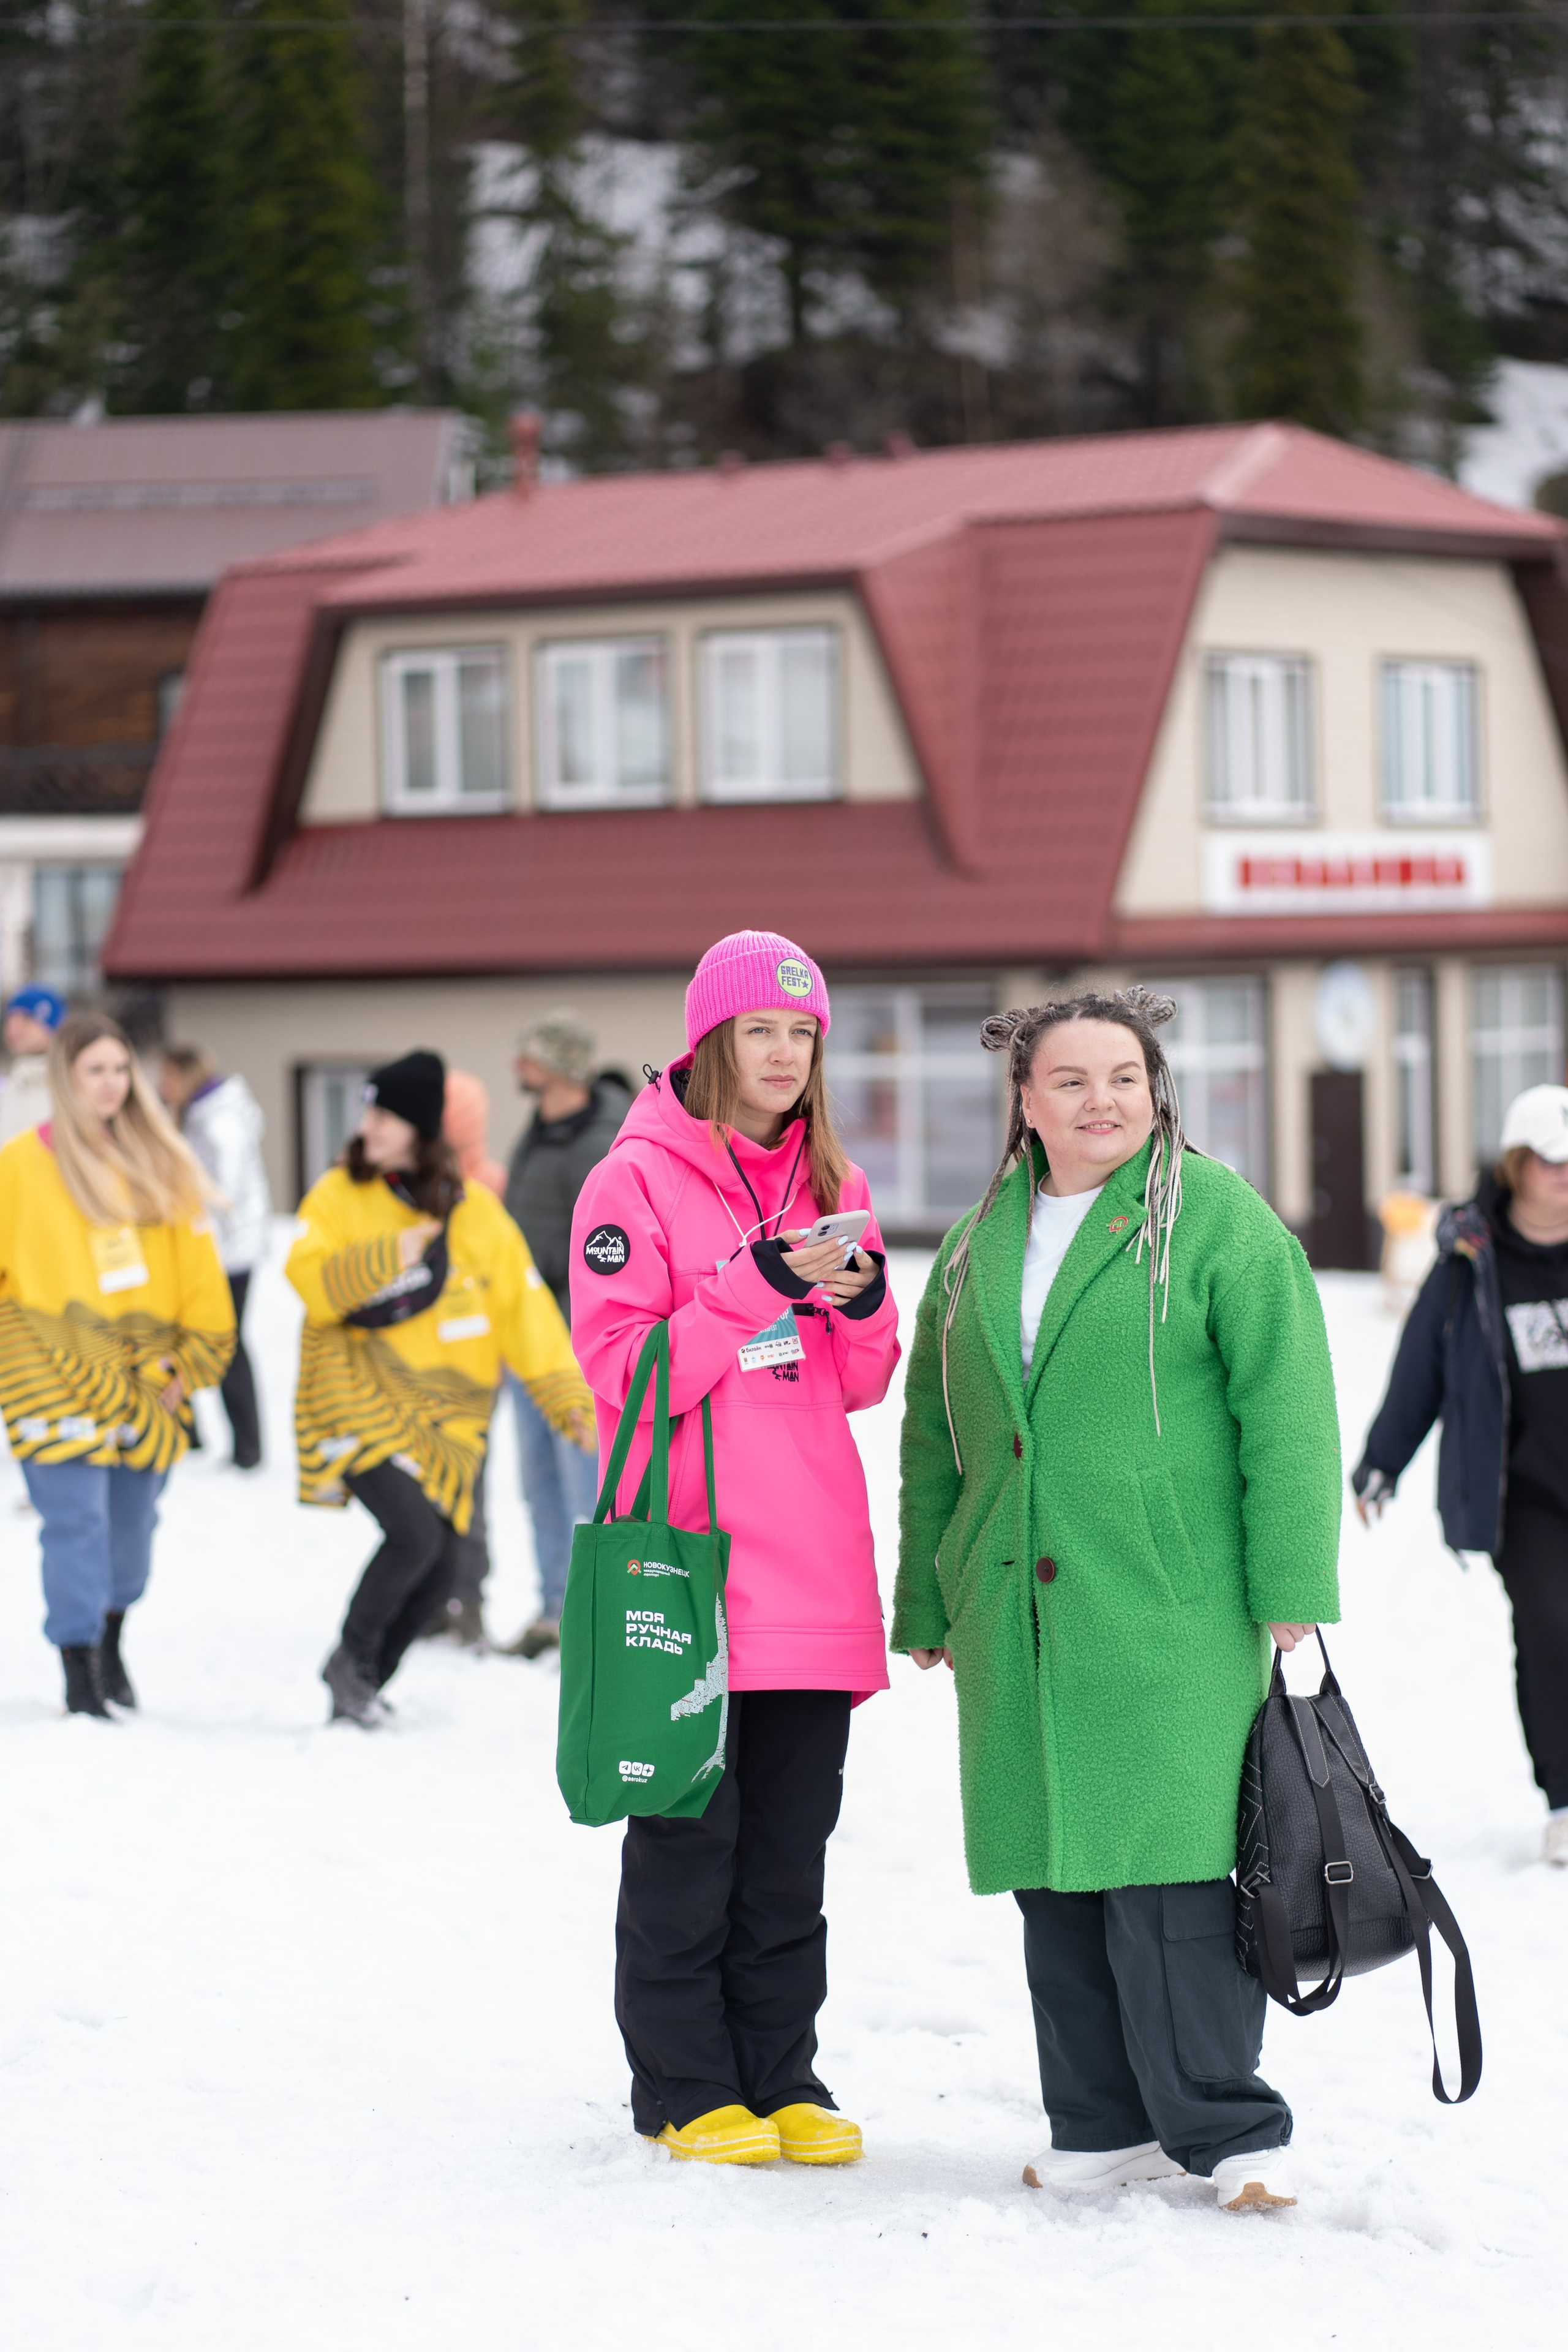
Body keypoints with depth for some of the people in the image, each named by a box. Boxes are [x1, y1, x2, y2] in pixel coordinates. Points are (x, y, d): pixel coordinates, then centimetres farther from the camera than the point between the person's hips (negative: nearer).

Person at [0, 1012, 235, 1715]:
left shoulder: (157, 1162, 8)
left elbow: (197, 1267, 10)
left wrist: (193, 1361, 6)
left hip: (144, 1383, 4)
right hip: (59, 1384, -4)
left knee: (133, 1520, 12)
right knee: (77, 1520, -12)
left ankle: (110, 1645, 35)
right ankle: (80, 1677, -5)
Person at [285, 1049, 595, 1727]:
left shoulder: (475, 1212, 4)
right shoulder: (339, 1194, 0)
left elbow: (523, 1309, 2)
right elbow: (309, 1279, -12)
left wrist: (570, 1401, -4)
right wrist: (386, 1258, -24)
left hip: (444, 1412, 4)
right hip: (360, 1400, -4)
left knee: (435, 1573, 4)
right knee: (414, 1535, -22)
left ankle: (362, 1689, 23)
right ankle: (351, 1660, 0)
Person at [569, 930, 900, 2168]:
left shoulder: (829, 1182, 14)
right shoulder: (637, 1181, -3)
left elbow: (859, 1385, 14)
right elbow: (624, 1368, -11)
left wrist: (862, 1306, -6)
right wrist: (752, 1288, -19)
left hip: (814, 1564, 5)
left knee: (792, 1844, 8)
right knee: (688, 1839, -1)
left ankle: (783, 2079, 15)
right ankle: (686, 2091, 6)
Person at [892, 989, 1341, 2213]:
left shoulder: (1217, 1221, -1)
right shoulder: (977, 1248, 15)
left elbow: (1286, 1412, -5)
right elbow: (935, 1439, 21)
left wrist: (1290, 1592, -10)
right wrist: (929, 1605, 19)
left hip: (1170, 1610, -5)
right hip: (1018, 1613, 5)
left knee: (1167, 1866, -10)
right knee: (1053, 1868, 6)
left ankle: (1226, 2130, -1)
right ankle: (1106, 2125, 15)